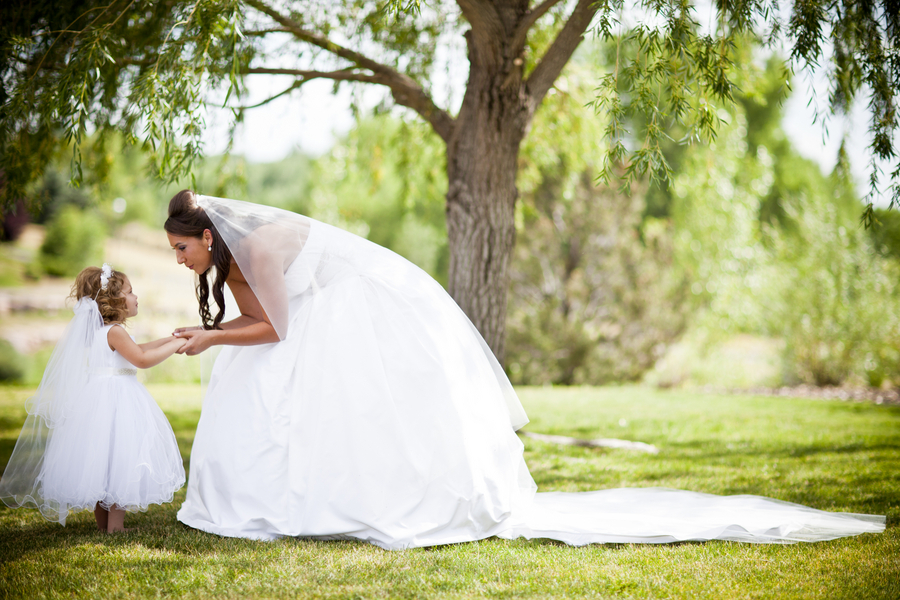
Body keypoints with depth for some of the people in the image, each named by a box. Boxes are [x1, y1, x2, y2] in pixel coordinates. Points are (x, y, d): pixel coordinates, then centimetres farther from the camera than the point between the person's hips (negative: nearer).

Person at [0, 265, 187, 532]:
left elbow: (137, 349, 25)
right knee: (117, 460, -5)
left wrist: (168, 339, 22)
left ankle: (103, 523, 22)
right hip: (114, 402, -10)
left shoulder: (98, 330, 14)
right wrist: (174, 346, -14)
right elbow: (141, 359, -23)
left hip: (98, 400, 10)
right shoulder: (114, 331, -16)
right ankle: (115, 525, -2)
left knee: (101, 462, 14)